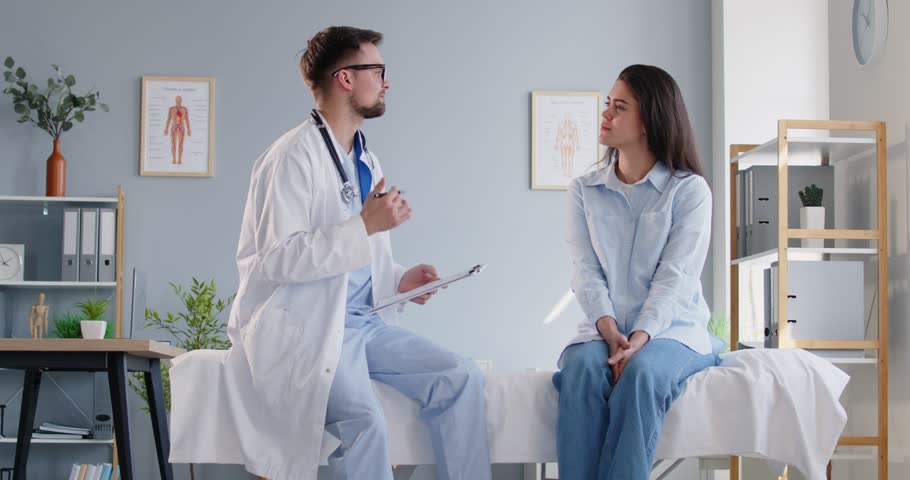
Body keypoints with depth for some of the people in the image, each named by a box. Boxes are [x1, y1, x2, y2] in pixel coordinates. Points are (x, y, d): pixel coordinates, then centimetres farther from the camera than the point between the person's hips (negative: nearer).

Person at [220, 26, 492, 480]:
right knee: (364, 420, -31)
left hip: (361, 319, 8)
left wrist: (400, 279, 5)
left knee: (461, 378, -9)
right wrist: (366, 226, -22)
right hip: (303, 326, -8)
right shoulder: (294, 156, -12)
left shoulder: (366, 161, 16)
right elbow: (278, 259, -21)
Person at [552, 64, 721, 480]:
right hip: (604, 329, 2)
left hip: (671, 329, -2)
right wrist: (609, 330, -18)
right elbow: (586, 272, 1)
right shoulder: (584, 191, 12)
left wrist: (639, 338, -24)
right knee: (581, 370, -32)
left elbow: (676, 277, -8)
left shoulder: (689, 189, 2)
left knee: (641, 373, -36)